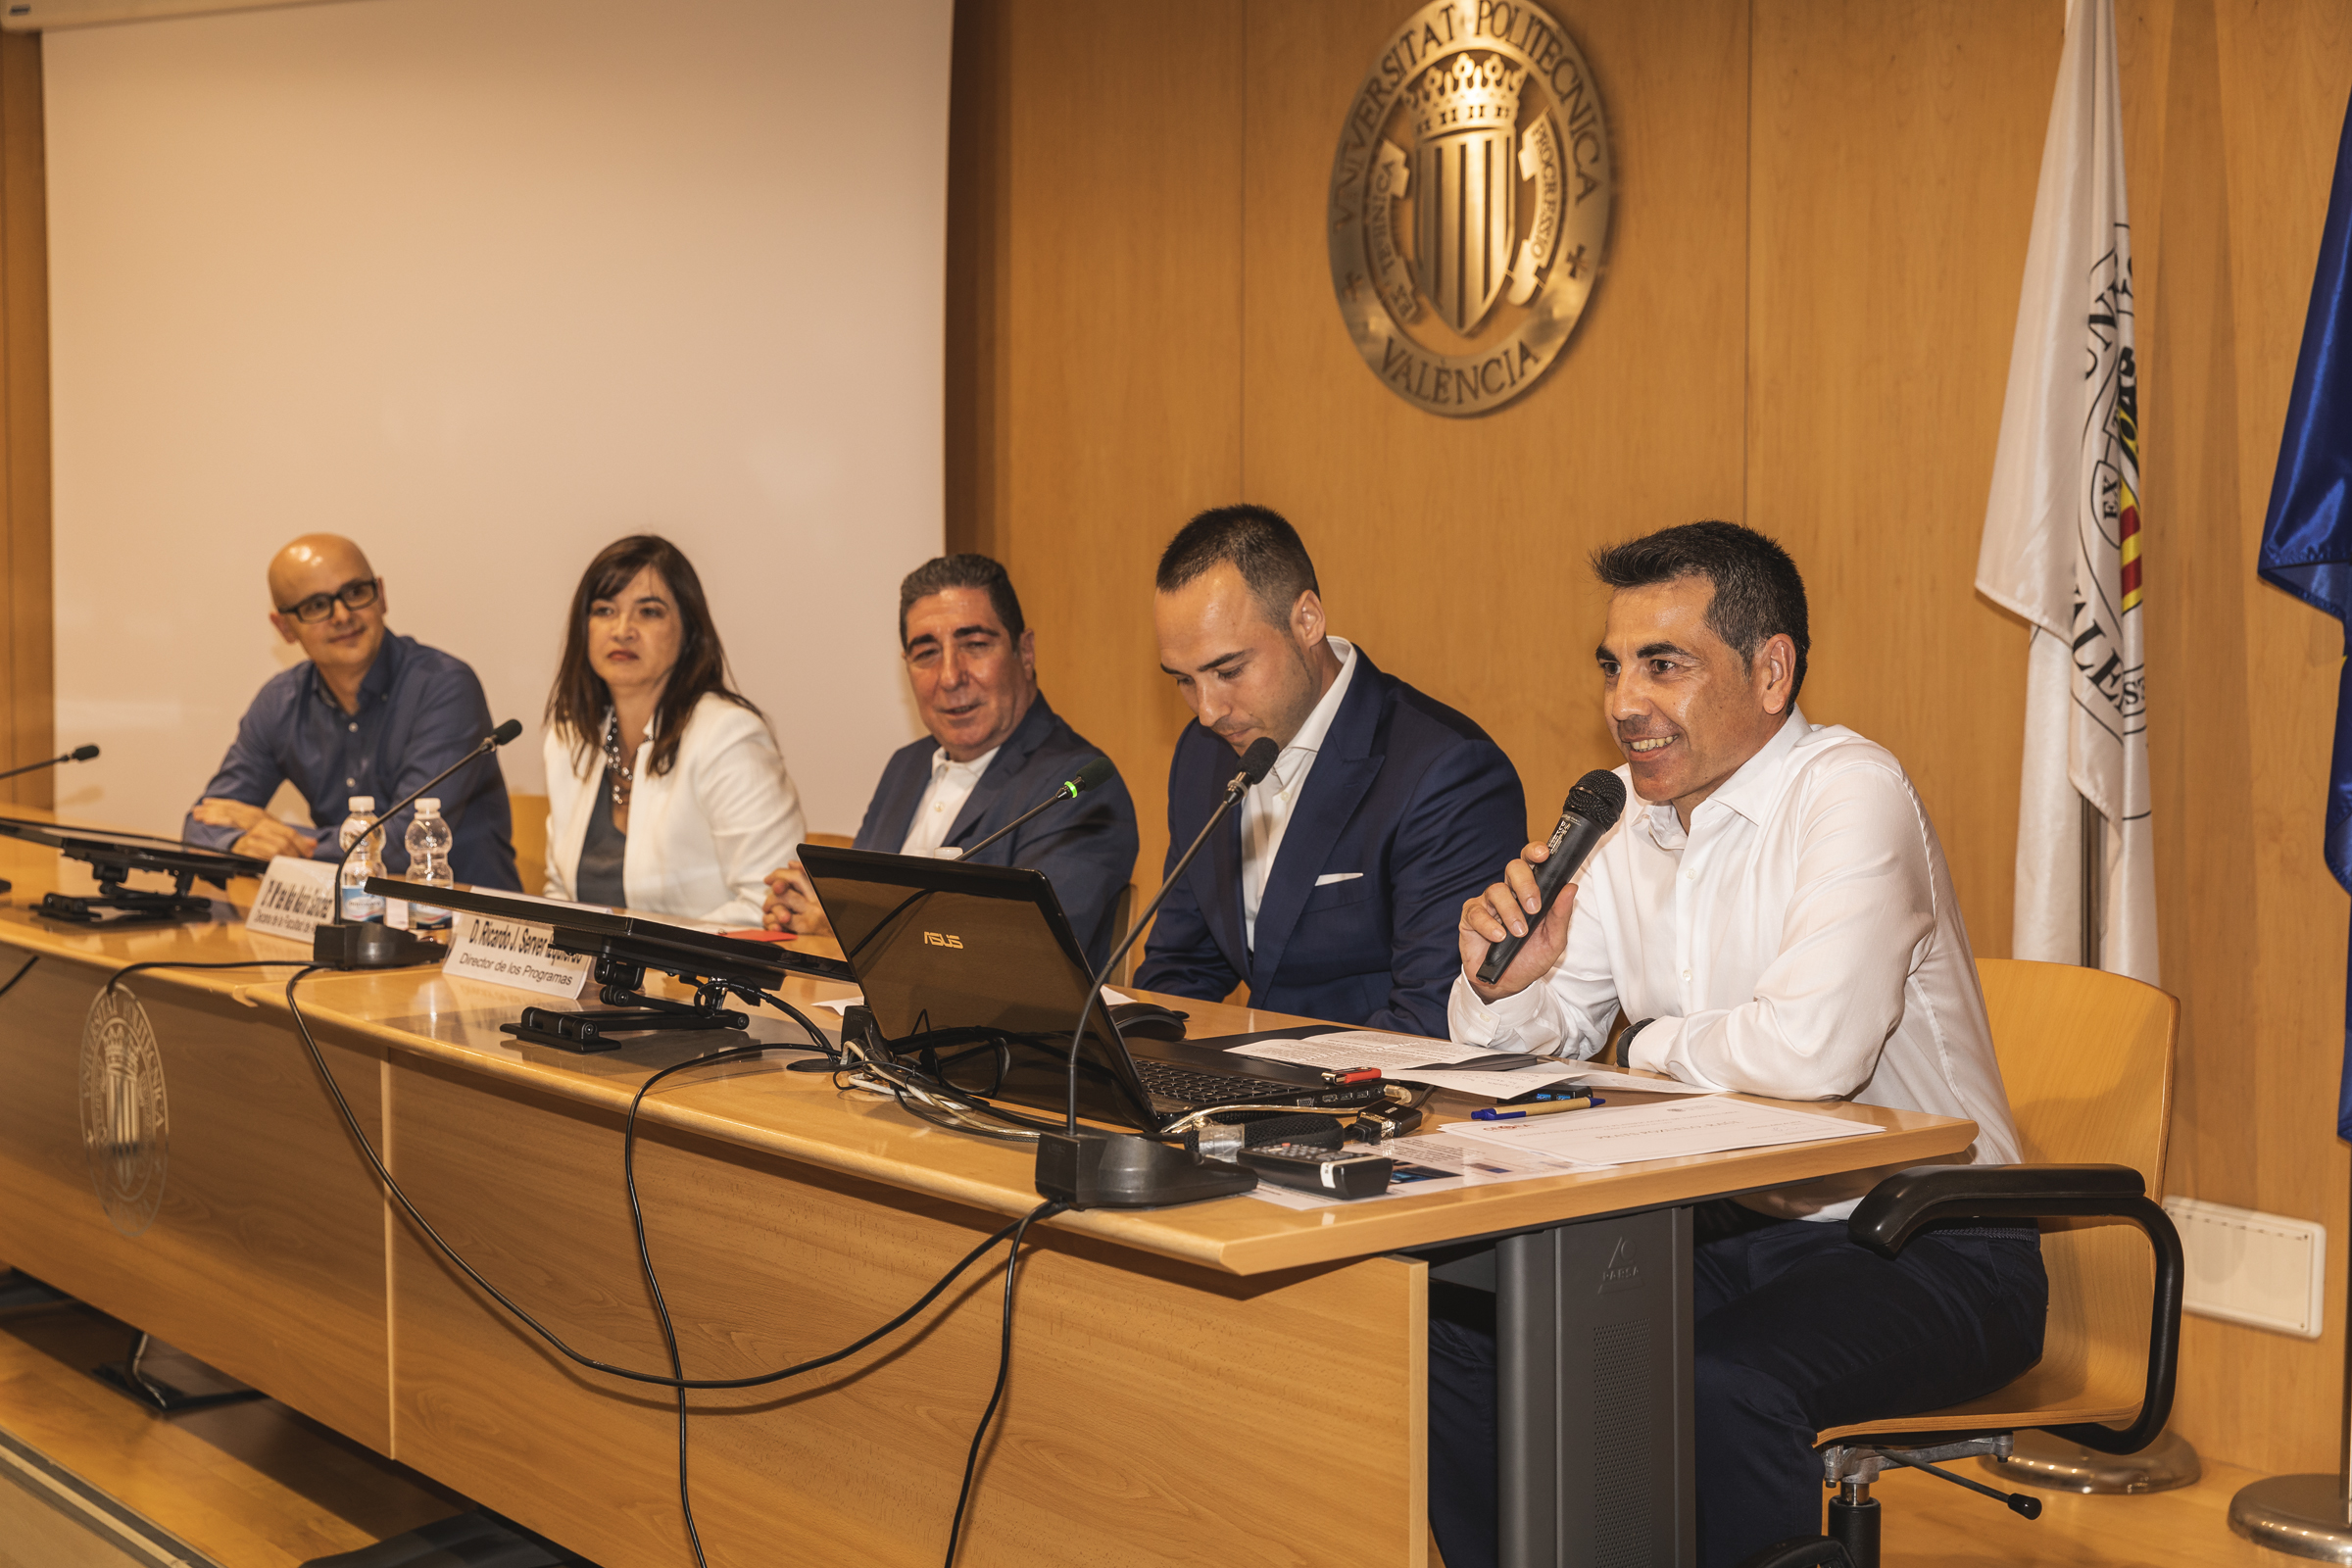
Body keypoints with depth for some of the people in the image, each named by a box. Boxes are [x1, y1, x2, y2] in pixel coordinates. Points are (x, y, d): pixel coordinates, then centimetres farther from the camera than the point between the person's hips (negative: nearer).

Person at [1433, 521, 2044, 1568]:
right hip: (1727, 1233, 7)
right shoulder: (1627, 817, 7)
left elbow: (1812, 1049, -32)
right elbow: (1532, 1042, 14)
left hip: (1924, 1253, -7)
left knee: (1714, 1386, -34)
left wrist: (1654, 1048, -12)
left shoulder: (1850, 794, -17)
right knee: (1451, 1320, -9)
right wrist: (1504, 983, -10)